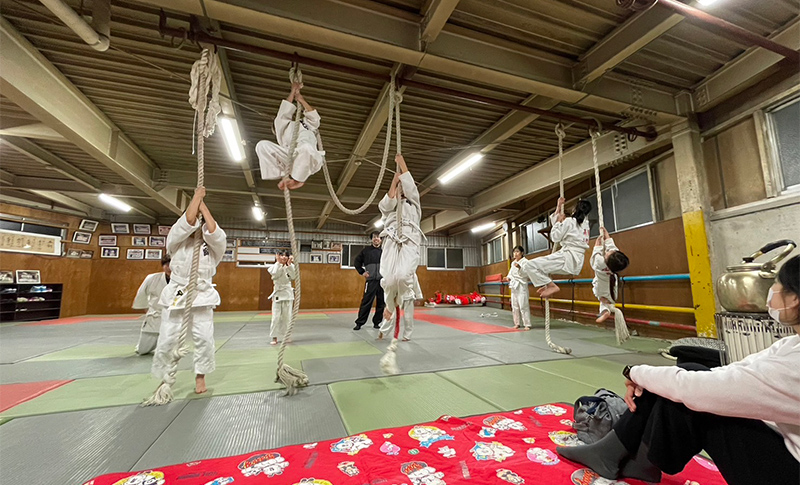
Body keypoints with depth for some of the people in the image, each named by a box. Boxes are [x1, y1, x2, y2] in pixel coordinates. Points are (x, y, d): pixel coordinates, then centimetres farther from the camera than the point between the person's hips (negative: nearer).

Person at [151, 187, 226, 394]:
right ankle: (165, 377, 25)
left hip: (202, 296, 0)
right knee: (168, 338, 2)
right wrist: (197, 195, -5)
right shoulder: (177, 239, 3)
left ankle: (200, 375, 19)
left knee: (203, 337, -2)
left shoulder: (213, 244, 4)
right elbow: (189, 220, -15)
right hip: (176, 295, 0)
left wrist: (203, 205, -7)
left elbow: (213, 230, -18)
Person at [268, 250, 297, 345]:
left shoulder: (290, 267, 0)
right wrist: (278, 262, -24)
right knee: (276, 317, -1)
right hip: (278, 293, -1)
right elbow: (275, 275, -22)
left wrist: (289, 264, -25)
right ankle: (274, 338, 11)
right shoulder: (275, 267, -2)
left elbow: (294, 277, -15)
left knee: (287, 316, 6)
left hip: (288, 293, 1)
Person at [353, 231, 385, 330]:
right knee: (366, 302, -4)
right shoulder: (366, 250, 5)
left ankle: (376, 322, 21)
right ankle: (359, 323, 6)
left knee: (381, 303, 7)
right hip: (371, 280, -2)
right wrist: (362, 272, 4)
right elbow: (357, 262, 13)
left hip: (383, 280, 2)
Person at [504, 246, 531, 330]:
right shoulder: (513, 263, 13)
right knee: (514, 306, 10)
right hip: (514, 286, 7)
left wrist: (519, 267, -27)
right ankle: (517, 323, 19)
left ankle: (527, 324, -1)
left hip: (522, 286, -7)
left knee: (523, 306, -8)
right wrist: (508, 278, 3)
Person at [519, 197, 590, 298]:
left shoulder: (569, 221, -9)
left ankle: (551, 286, -16)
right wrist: (559, 207, 25)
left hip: (568, 258, -10)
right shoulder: (585, 224, 16)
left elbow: (555, 237, -6)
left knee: (529, 265, -19)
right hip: (577, 261, 10)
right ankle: (547, 285, 15)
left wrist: (559, 220, 3)